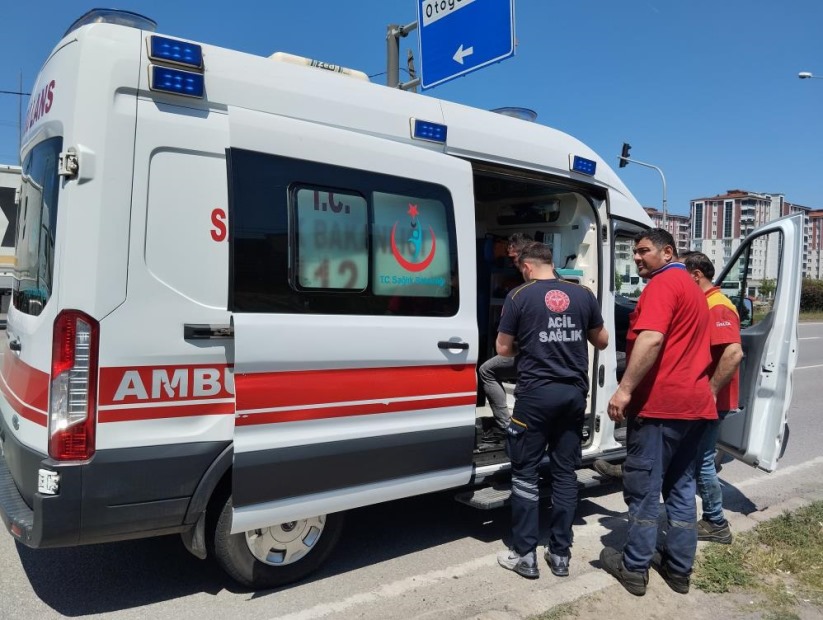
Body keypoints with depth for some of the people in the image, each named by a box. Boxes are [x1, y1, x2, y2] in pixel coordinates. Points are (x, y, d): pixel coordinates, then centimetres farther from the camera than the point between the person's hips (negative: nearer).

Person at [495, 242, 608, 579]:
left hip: (536, 392, -4)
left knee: (525, 473, 7)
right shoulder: (583, 294, 5)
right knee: (565, 473, 12)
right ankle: (560, 554, 19)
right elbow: (602, 341, 15)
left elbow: (503, 349, 0)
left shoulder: (519, 296, -5)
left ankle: (525, 556, 11)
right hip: (574, 392, 4)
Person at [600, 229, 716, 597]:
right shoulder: (693, 289, 22)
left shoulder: (662, 284, -10)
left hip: (659, 403, -9)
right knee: (681, 488, 14)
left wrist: (625, 389, -27)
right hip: (693, 402, 9)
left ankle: (634, 568, 9)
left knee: (644, 489, 0)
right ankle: (678, 569, 21)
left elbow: (651, 339, -25)